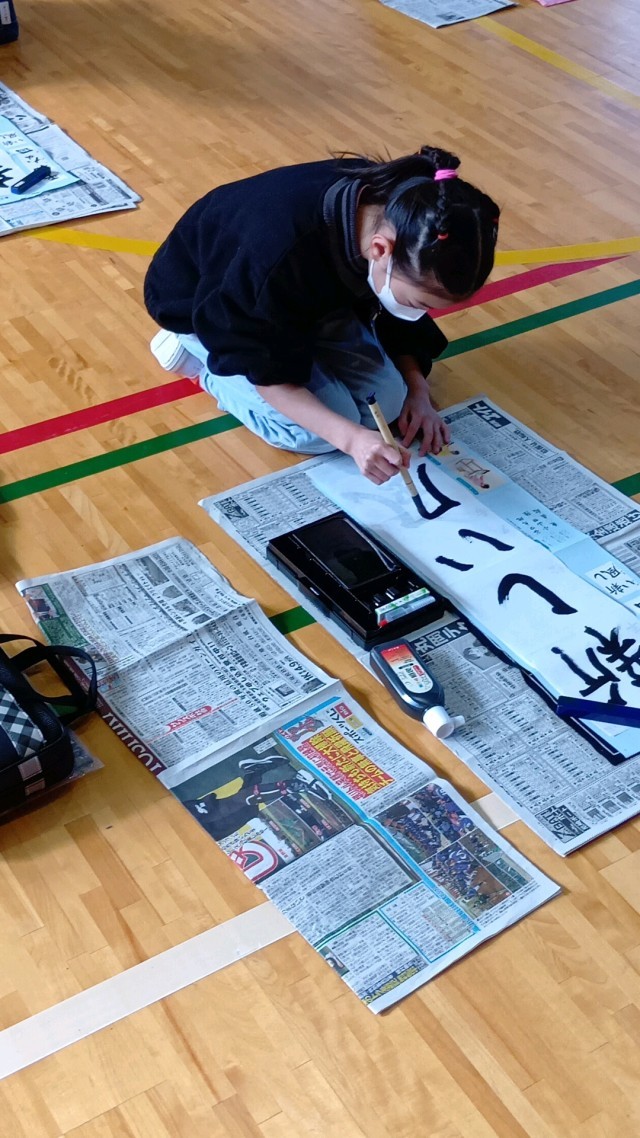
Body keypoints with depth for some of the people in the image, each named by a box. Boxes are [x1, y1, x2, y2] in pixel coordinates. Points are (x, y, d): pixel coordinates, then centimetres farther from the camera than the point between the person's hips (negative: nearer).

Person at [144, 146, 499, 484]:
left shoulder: (390, 206, -25)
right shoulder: (286, 253, -44)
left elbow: (391, 319, -3)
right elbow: (271, 376, -30)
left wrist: (418, 389, -11)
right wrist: (351, 438, -42)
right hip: (210, 303, -5)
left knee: (388, 401, -8)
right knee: (320, 430, -20)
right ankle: (197, 349, 0)